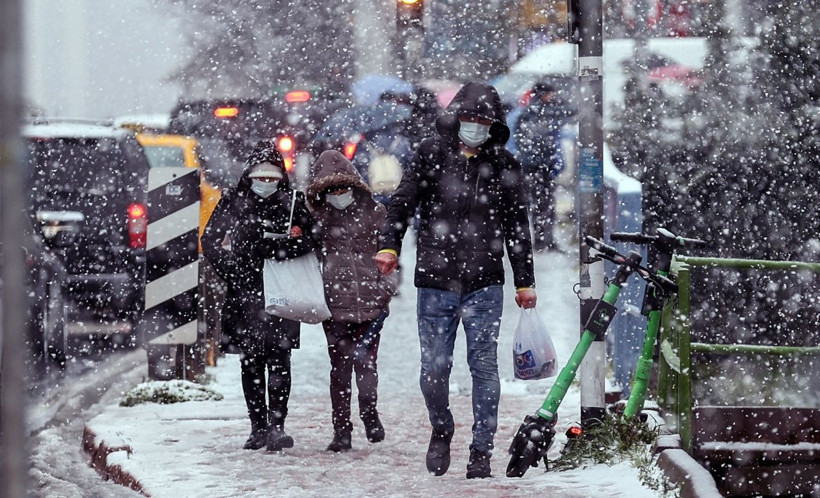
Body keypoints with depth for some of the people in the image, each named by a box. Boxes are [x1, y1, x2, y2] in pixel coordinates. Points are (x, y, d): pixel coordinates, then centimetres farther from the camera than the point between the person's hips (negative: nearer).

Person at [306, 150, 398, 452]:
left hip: (369, 301, -1)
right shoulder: (320, 217, 8)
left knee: (365, 362, -4)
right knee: (339, 367, 0)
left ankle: (369, 412, 16)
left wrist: (387, 290, 2)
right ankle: (341, 430, 5)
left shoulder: (374, 212, 5)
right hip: (334, 303, 1)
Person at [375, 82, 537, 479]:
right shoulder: (431, 153, 5)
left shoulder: (503, 164, 8)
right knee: (434, 368, 0)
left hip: (484, 284, 0)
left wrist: (525, 281, 13)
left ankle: (481, 451, 4)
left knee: (484, 367, -3)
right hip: (435, 282, 0)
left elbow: (517, 226, 13)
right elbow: (403, 201, 4)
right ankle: (441, 431, 26)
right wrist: (390, 245, -12)